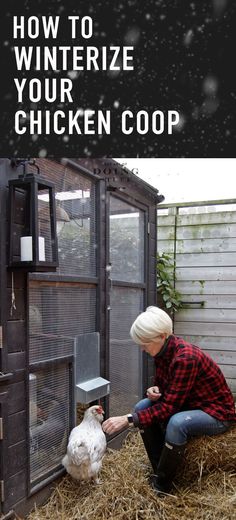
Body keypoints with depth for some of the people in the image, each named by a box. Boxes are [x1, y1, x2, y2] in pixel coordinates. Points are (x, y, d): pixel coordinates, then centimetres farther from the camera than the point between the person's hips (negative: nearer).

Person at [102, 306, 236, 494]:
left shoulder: (185, 358, -32)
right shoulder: (162, 352, -6)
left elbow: (170, 406, -30)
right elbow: (163, 386, 9)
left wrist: (129, 419, -32)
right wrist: (154, 391, -15)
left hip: (216, 412, -8)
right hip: (187, 403, 8)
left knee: (177, 422, -34)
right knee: (142, 407, -6)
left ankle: (161, 487, -13)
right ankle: (161, 470, 2)